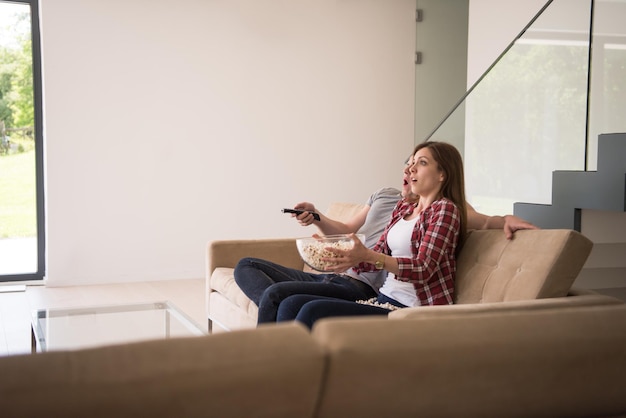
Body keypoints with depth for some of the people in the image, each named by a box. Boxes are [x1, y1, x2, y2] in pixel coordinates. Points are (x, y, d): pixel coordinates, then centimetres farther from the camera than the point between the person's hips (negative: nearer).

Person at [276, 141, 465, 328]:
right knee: (291, 304, -9)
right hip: (385, 298, 8)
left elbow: (424, 268, -16)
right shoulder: (404, 206, 19)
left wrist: (368, 255, -28)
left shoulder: (445, 209, -5)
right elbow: (378, 255, 15)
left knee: (314, 311, -25)